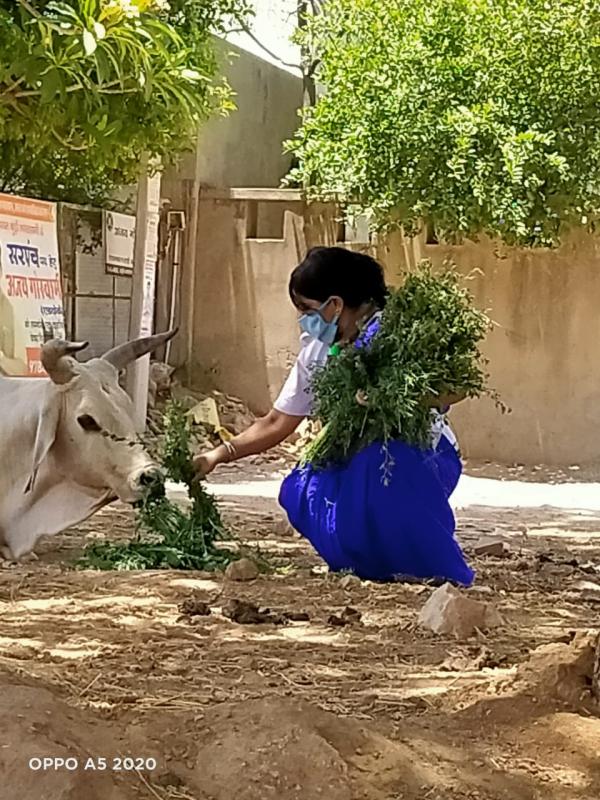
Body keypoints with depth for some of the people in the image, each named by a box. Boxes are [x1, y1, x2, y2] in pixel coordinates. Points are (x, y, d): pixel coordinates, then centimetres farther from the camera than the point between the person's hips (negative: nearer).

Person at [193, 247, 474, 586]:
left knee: (379, 460, -37)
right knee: (301, 492, -19)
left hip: (425, 456, -6)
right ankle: (377, 562, 2)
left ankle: (438, 567, -18)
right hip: (360, 465, 6)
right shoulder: (316, 352, 4)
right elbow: (276, 424, 9)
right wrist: (220, 455, -1)